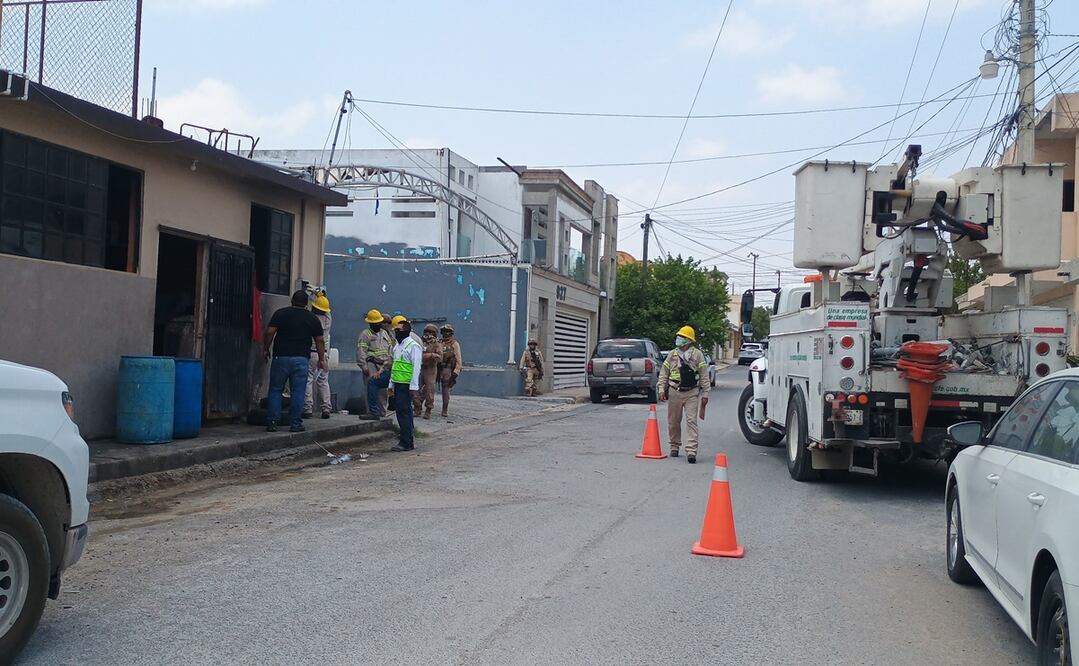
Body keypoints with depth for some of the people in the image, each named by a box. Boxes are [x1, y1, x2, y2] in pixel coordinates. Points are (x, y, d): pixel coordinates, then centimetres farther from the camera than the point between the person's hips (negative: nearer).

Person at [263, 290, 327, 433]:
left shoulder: (280, 313, 3)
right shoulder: (313, 319, 7)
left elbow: (269, 332, -5)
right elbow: (319, 341, 7)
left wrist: (266, 349, 6)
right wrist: (321, 359, 14)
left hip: (281, 357, 0)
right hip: (301, 359, 0)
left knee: (275, 390, 7)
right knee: (298, 392, 3)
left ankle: (272, 422, 3)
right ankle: (295, 424, 4)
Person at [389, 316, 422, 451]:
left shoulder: (413, 346, -9)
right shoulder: (397, 346, 19)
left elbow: (416, 367, -15)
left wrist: (414, 387, -20)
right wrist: (391, 385, 21)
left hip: (406, 385, -9)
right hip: (398, 384, 9)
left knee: (403, 411, -10)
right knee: (405, 412, 12)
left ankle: (406, 443, -8)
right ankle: (410, 440, 19)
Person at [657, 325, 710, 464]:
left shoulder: (697, 354, 2)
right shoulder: (672, 354, 10)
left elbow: (704, 375, 1)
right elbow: (663, 373, 11)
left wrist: (705, 394, -4)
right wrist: (662, 389, 0)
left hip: (692, 393, -3)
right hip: (674, 392, 3)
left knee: (691, 421, -9)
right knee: (673, 422, 10)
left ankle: (691, 451, -13)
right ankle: (674, 447, 26)